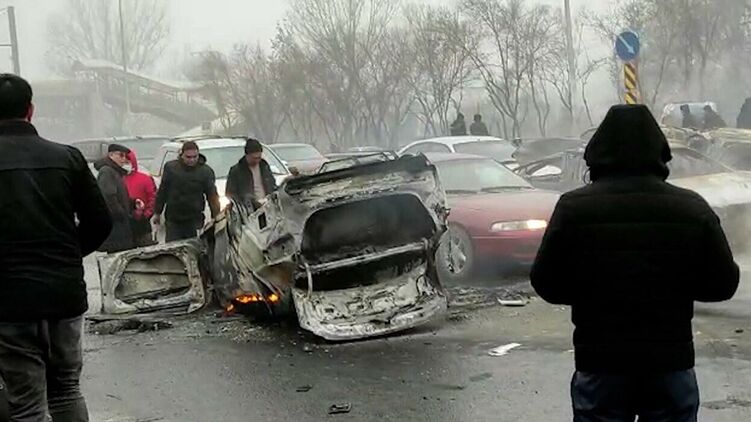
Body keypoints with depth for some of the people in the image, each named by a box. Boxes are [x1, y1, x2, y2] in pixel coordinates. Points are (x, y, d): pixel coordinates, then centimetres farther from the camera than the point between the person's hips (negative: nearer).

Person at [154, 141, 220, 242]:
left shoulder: (205, 171, -4)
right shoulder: (170, 167, 1)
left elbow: (212, 196, -1)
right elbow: (162, 192, 9)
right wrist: (157, 213, 11)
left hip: (194, 220, -2)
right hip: (173, 219, 2)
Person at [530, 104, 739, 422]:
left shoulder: (573, 208, -11)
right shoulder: (692, 208, -7)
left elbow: (547, 284, -6)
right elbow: (722, 284, 0)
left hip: (599, 361, -1)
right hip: (672, 360, 1)